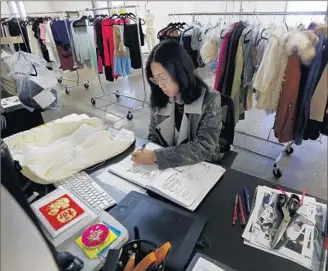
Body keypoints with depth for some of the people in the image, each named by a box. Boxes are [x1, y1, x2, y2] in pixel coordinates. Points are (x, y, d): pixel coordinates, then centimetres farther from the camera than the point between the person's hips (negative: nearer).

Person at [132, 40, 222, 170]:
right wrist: (147, 154, -14)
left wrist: (156, 156, -27)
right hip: (164, 168, 3)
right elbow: (153, 136, 6)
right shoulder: (159, 99, -5)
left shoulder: (210, 100, -16)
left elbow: (204, 148, -22)